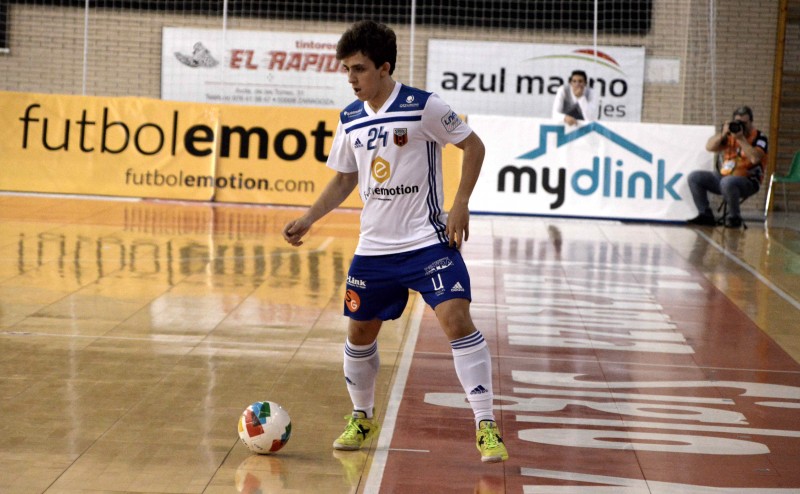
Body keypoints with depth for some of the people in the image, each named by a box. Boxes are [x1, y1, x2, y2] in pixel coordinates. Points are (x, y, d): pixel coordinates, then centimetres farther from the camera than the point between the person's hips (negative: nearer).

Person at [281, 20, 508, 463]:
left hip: (428, 241, -6)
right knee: (359, 332, 11)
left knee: (456, 319, -18)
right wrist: (308, 219, 7)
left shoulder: (424, 107, -11)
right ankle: (362, 419, 35)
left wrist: (460, 205, -11)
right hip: (374, 247, 6)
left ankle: (486, 427, -13)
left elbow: (473, 146, -3)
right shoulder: (350, 119, 5)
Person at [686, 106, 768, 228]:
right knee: (693, 177, -6)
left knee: (727, 182, -40)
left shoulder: (759, 138, -6)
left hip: (748, 182, -7)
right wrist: (723, 134, -12)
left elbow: (755, 158, -25)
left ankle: (734, 218, -19)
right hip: (723, 176, 7)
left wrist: (741, 138, -22)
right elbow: (709, 147, 3)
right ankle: (705, 215, -3)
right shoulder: (730, 135, 9)